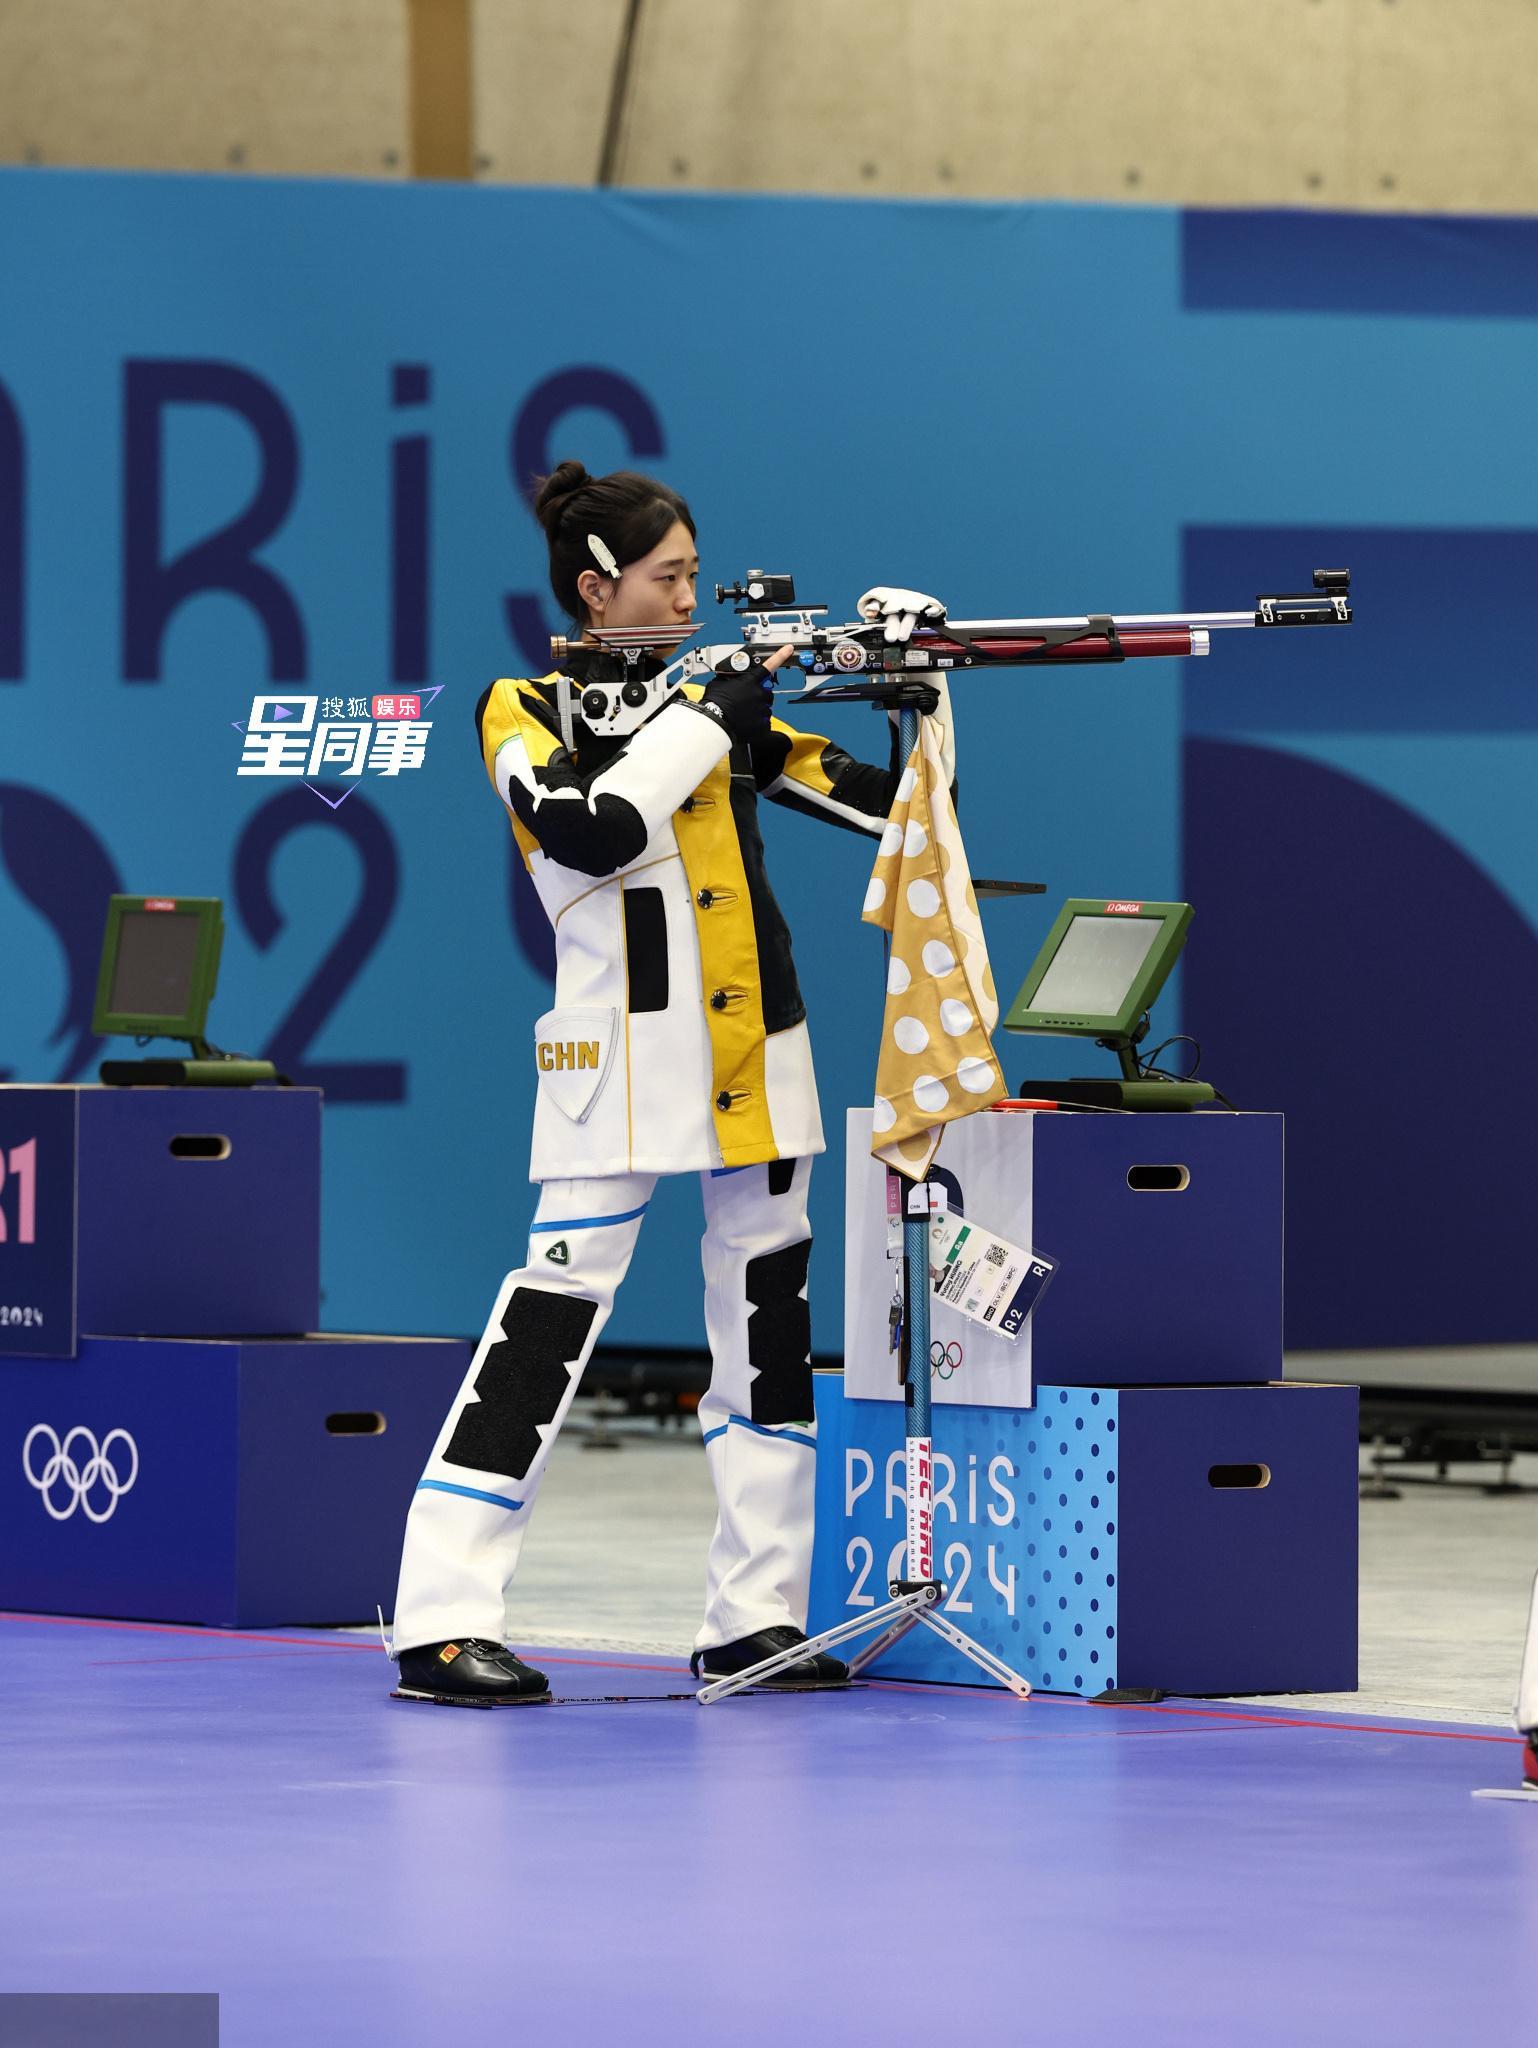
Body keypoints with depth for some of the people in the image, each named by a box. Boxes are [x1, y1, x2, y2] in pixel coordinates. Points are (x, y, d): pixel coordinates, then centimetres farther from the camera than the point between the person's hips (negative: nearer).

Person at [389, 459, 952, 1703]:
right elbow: (593, 832, -20)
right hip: (624, 1057, -6)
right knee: (557, 1309, -11)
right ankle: (443, 1624, -11)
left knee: (769, 1322, 7)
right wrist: (709, 713, -14)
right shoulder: (526, 712, -1)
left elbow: (888, 799, 14)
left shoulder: (714, 697, 14)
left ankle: (756, 1619, 15)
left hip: (755, 1061, 6)